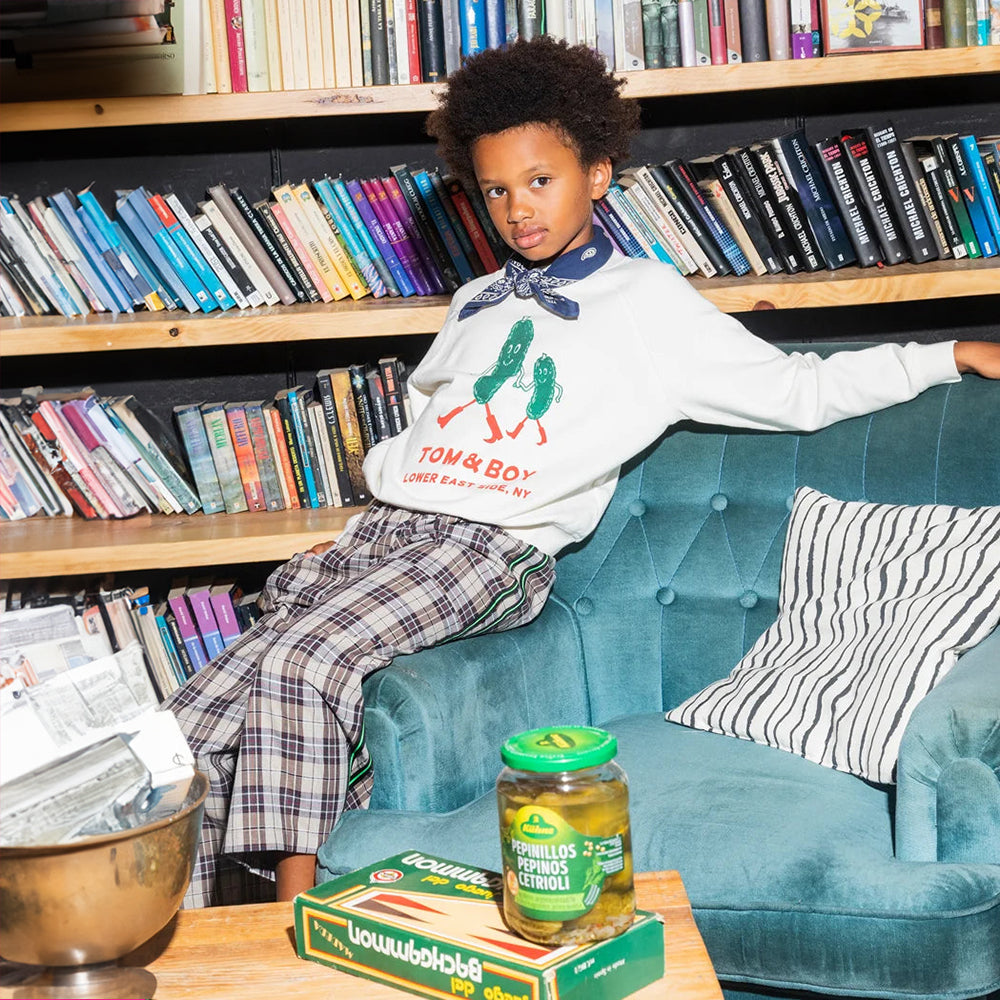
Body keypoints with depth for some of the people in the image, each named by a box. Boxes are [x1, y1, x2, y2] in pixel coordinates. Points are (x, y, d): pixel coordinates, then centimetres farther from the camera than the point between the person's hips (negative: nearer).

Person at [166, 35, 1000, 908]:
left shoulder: (648, 301, 8)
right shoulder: (478, 304, 25)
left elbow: (797, 391, 5)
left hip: (493, 551, -6)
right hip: (383, 531, 7)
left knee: (298, 665, -31)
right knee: (204, 714, -11)